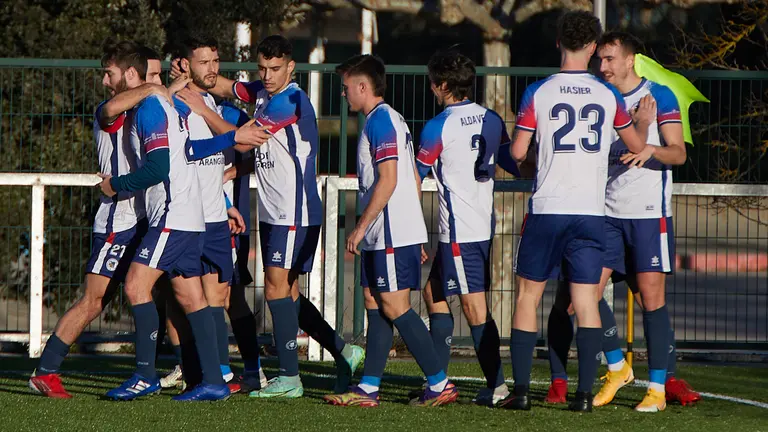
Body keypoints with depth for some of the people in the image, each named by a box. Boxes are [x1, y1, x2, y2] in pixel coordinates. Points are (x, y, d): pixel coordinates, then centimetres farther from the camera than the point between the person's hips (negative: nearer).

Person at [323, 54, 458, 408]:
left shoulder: (380, 120, -13)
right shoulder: (391, 120, 19)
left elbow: (388, 180, -21)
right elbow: (414, 181, 21)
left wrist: (361, 227, -18)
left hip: (393, 233, -10)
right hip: (385, 235, 10)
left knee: (395, 306, -9)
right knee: (374, 304, 9)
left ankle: (440, 384, -7)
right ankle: (368, 388, 10)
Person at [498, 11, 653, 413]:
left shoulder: (538, 93, -4)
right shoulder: (608, 96, 3)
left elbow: (517, 152, -2)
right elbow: (638, 147, 16)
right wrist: (649, 149, 39)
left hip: (546, 210, -1)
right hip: (591, 211, 1)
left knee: (528, 296, 8)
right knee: (586, 301, 3)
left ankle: (521, 390, 2)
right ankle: (584, 392, -4)